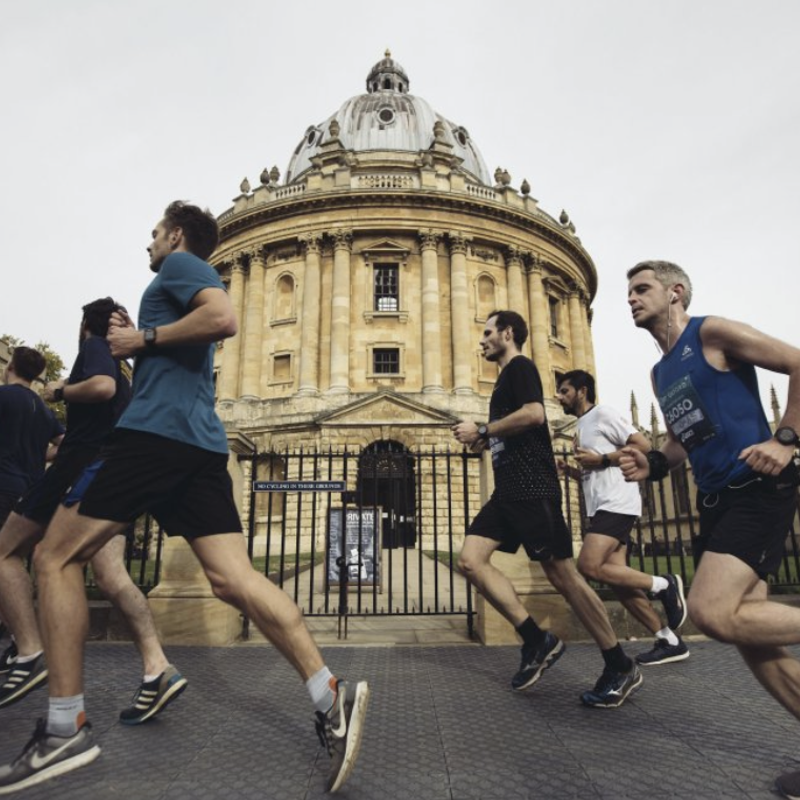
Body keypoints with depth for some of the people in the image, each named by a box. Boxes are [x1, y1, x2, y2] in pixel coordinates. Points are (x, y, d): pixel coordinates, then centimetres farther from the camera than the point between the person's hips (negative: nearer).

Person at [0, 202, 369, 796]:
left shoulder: (179, 264, 6)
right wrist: (133, 342, 25)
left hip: (158, 431, -9)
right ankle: (331, 696, -11)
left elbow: (224, 318, -16)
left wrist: (145, 338, -7)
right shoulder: (185, 280, 33)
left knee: (56, 558, 3)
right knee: (233, 577, -3)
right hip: (202, 443, 9)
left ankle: (66, 729, 4)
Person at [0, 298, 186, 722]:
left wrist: (60, 391, -4)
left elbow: (103, 387, -23)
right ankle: (157, 668, -15)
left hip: (84, 465, -7)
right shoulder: (124, 367, 24)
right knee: (110, 575, -3)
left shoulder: (94, 346, 0)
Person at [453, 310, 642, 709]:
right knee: (470, 559, -3)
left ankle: (620, 668, 11)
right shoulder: (507, 376, 24)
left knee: (561, 574, -4)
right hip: (508, 492, 9)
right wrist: (483, 441, 15)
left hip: (533, 489, -9)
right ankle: (536, 640, 3)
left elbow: (534, 414, -22)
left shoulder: (520, 367, -3)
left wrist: (480, 430, -13)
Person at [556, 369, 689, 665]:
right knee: (616, 576, 3)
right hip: (601, 508, 9)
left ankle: (664, 585, -4)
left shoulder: (603, 413, -4)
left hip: (616, 504, -9)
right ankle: (669, 641, 12)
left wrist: (601, 459, -15)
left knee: (589, 567, -19)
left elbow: (643, 444, -12)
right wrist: (568, 469, 11)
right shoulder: (582, 426, 22)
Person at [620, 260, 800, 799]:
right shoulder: (660, 372, 19)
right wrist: (653, 465, 7)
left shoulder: (711, 333, -4)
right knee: (747, 634, 6)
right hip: (717, 501, 8)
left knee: (711, 613, -21)